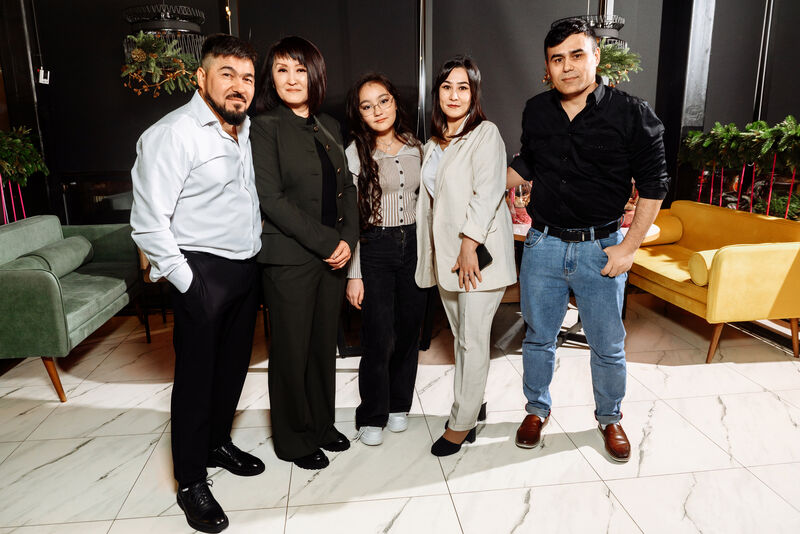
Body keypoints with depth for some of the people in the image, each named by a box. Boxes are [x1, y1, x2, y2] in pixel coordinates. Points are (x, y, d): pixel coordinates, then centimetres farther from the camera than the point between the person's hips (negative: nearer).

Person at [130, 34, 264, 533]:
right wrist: (187, 282, -15)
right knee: (196, 375, 3)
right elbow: (149, 223, -18)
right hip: (204, 272, -7)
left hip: (247, 267, 8)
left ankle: (218, 442, 40)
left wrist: (256, 248, 14)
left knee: (234, 363, 18)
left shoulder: (245, 128, 9)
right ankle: (191, 482, 21)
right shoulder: (172, 134, -15)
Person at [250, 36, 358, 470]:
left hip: (333, 254, 6)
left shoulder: (329, 127, 14)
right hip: (289, 258, -6)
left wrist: (348, 238, -3)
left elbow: (347, 186, 13)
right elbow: (272, 198, -14)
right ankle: (294, 439, 24)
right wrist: (327, 242, -15)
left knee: (325, 343, 14)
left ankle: (321, 424, 33)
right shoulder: (265, 127, -6)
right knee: (292, 349, 5)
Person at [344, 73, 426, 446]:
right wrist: (354, 274, -10)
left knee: (409, 329, 9)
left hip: (414, 245, 4)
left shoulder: (416, 148, 8)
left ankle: (399, 405, 29)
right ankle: (372, 416, 15)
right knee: (379, 337, -5)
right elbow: (349, 217, -7)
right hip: (374, 249, -4)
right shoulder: (355, 153, -4)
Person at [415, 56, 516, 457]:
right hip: (445, 254, 7)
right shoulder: (434, 144, 18)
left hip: (478, 252, -7)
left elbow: (487, 192, -16)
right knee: (460, 337, 13)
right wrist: (431, 253, 14)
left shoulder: (485, 134, -5)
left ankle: (460, 424, 9)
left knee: (472, 340, -2)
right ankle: (471, 408, 27)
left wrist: (469, 244, -21)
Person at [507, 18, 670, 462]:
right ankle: (537, 410, 36)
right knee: (538, 338, 14)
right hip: (543, 244, 3)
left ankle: (609, 418, 36)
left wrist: (629, 247, -9)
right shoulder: (536, 112, 3)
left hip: (600, 249, -2)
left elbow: (653, 184, -5)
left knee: (608, 345, 11)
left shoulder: (631, 114, -8)